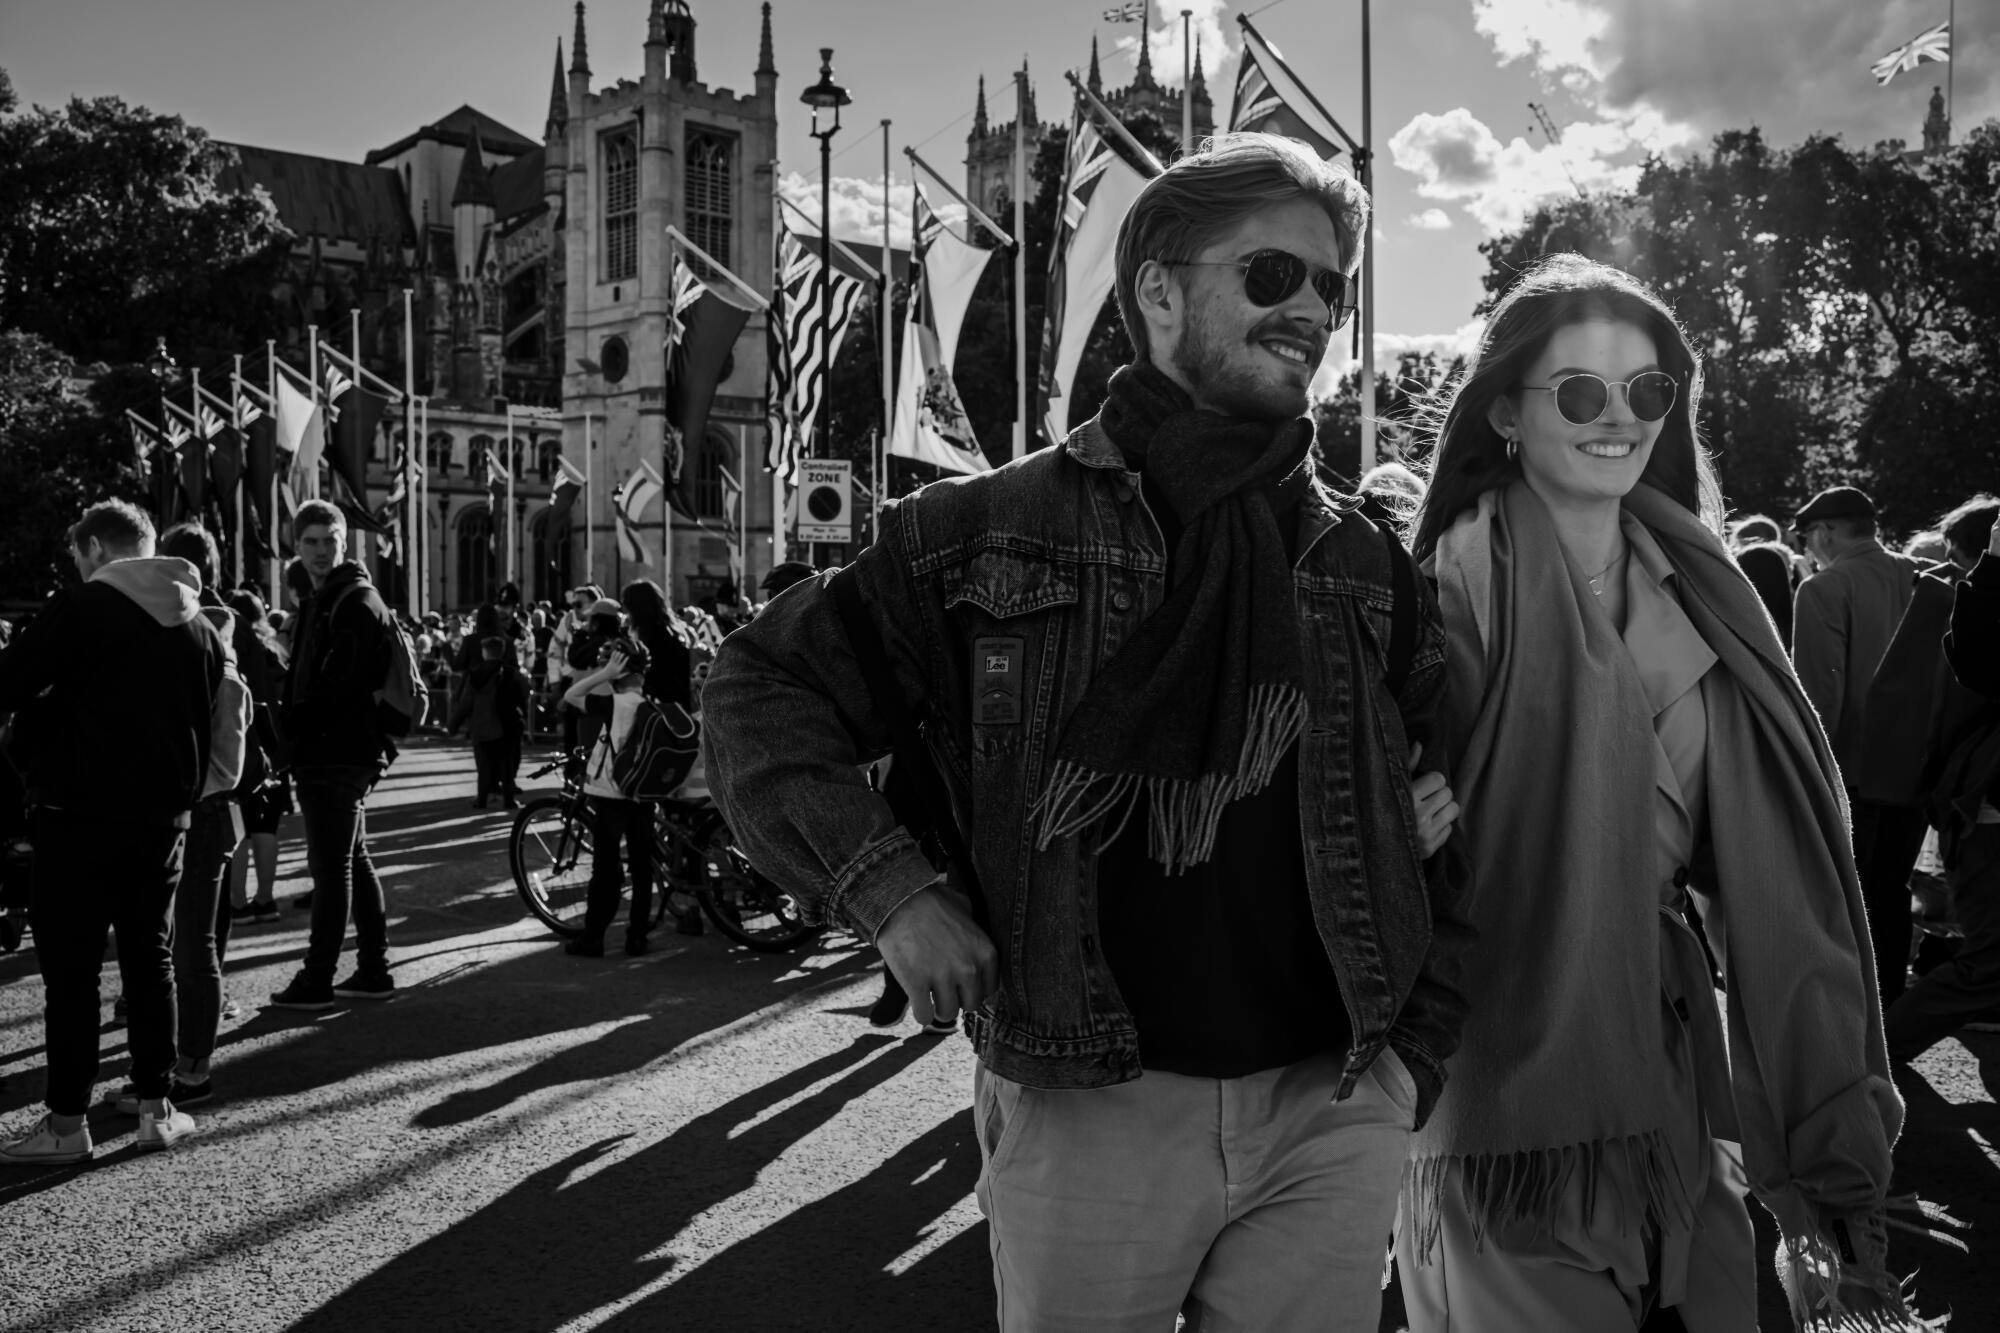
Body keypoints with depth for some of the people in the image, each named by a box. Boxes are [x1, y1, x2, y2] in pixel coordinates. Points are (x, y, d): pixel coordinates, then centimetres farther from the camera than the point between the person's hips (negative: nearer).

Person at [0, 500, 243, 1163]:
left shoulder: (79, 609, -10)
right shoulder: (201, 626, 8)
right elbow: (222, 725, 11)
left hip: (81, 815, -5)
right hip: (164, 816, 5)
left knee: (70, 966, 3)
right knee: (150, 958, 13)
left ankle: (67, 1121, 8)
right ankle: (157, 1107, 17)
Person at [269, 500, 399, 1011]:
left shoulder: (356, 602, -12)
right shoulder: (323, 600, 20)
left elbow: (344, 686, -20)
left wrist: (293, 723, -14)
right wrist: (294, 724, 9)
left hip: (337, 754, -10)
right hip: (345, 753, 10)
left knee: (331, 867, -5)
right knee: (353, 860, 13)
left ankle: (317, 981, 0)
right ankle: (374, 970, 20)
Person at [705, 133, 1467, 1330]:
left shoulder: (1369, 570, 8)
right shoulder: (991, 533, -4)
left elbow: (1441, 820, 13)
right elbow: (761, 694, 0)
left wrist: (1416, 1058, 4)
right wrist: (890, 892, -11)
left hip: (1334, 1117, 3)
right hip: (1087, 1112, -2)